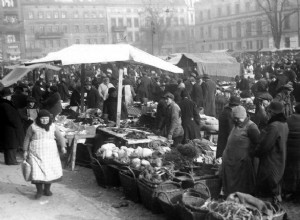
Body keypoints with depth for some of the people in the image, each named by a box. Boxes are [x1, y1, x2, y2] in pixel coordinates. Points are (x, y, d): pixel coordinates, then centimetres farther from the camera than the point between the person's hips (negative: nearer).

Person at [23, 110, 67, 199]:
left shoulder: (52, 127, 2)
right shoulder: (33, 127, -2)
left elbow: (60, 137, 1)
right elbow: (27, 139, 4)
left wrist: (63, 146, -15)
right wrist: (25, 151, 2)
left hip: (50, 153, 2)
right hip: (36, 153, -2)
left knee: (50, 170, 3)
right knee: (37, 171, -8)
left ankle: (47, 189, 23)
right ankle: (39, 191, 7)